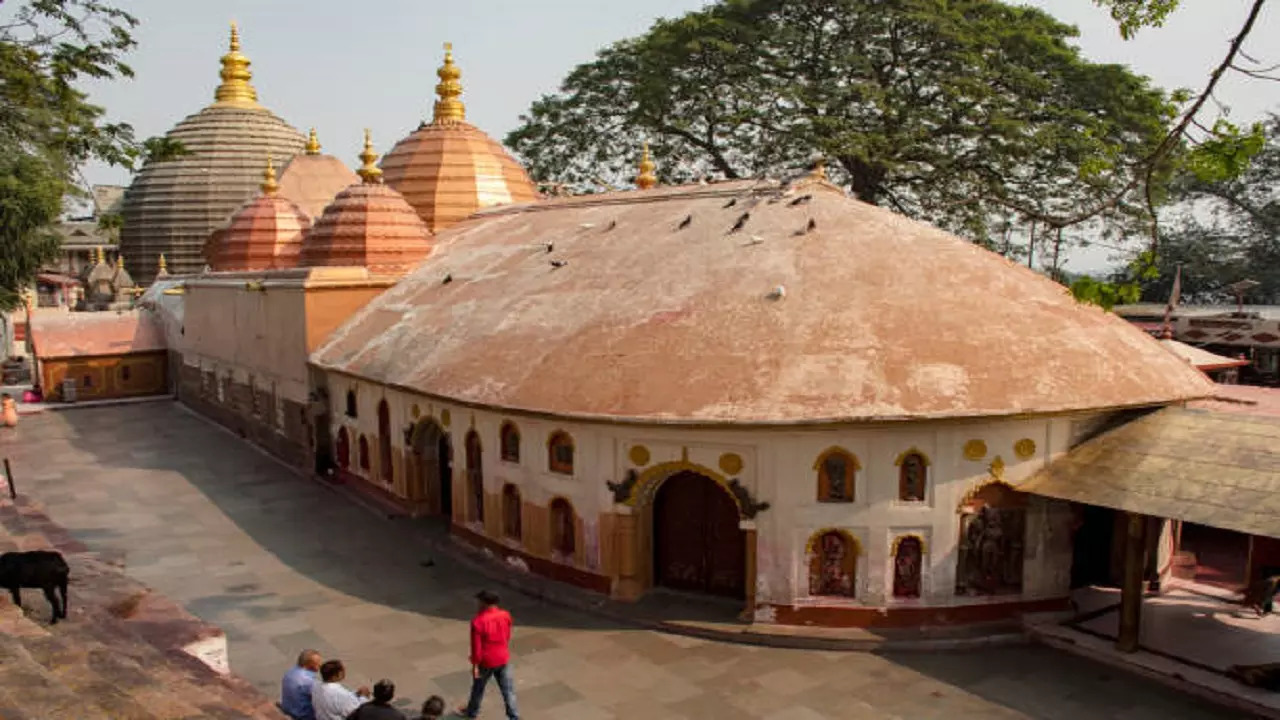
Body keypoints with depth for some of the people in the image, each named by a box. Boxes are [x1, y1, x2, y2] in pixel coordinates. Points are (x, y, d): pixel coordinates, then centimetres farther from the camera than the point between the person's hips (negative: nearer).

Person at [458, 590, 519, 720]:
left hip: (486, 661, -3)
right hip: (503, 659, 3)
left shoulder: (478, 621, -23)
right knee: (508, 689, 11)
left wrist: (475, 664, -8)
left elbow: (476, 646, -18)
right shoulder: (505, 615, -7)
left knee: (478, 687, 22)